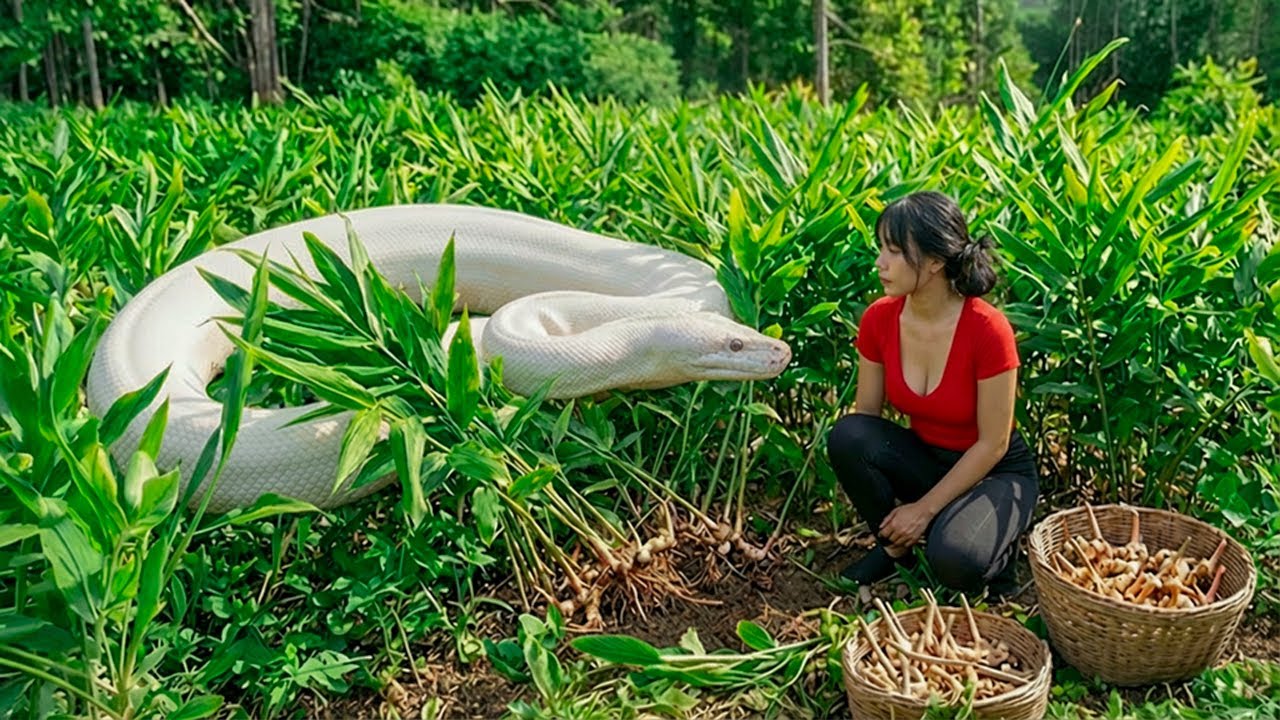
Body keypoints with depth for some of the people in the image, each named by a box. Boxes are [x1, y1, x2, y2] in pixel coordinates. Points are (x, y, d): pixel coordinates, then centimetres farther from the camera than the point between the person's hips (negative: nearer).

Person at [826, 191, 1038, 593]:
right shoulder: (879, 319, -13)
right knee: (846, 435, -25)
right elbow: (864, 420, -5)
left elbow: (993, 444, -19)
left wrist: (924, 509, -18)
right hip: (925, 458, 4)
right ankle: (895, 545, -1)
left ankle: (995, 547, 5)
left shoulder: (987, 329, -26)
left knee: (953, 561, -32)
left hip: (995, 473, -4)